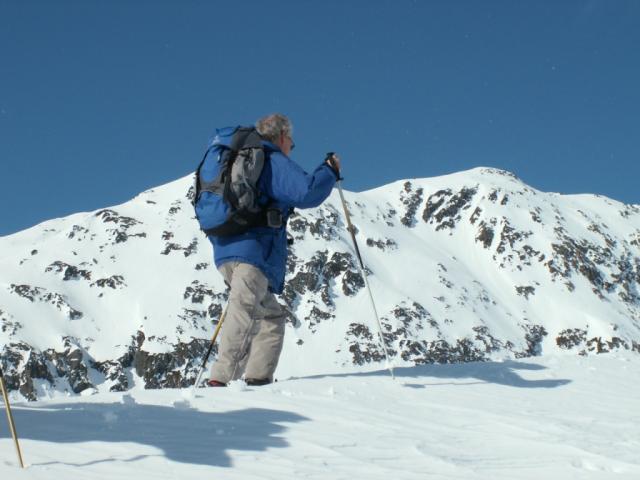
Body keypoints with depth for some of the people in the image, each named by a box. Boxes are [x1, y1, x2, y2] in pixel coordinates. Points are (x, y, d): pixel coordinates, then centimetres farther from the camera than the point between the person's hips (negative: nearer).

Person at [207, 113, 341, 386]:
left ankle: (258, 378, 3)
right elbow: (306, 191, -15)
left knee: (272, 316, 16)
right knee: (244, 314, -20)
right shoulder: (274, 161, 0)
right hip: (254, 251, -9)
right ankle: (221, 379, -33)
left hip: (226, 251, 9)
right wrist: (330, 170, 1)